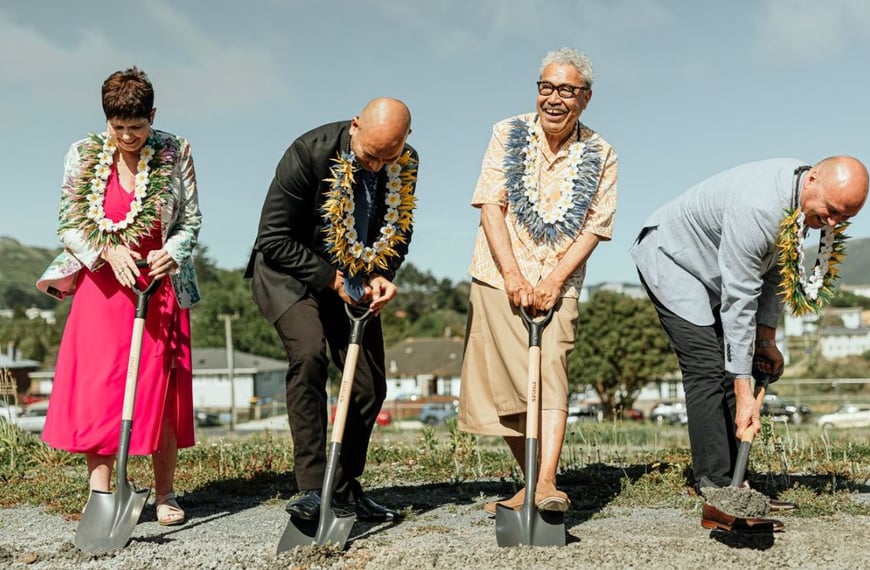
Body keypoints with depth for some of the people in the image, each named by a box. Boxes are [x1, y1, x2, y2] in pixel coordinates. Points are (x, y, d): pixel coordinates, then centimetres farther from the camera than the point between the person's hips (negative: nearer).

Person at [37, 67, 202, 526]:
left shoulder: (175, 153, -2)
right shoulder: (83, 156, 0)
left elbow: (191, 221, 2)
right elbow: (69, 225, 2)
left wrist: (172, 254, -17)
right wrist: (108, 251, -15)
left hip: (161, 286, 0)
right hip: (103, 285, 1)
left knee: (163, 388, 1)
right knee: (97, 387, -5)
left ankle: (165, 494, 12)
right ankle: (100, 495, -1)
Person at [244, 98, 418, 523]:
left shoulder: (407, 163, -10)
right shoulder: (310, 152, -25)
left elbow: (399, 230, 6)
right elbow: (273, 239, -21)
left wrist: (382, 274, -13)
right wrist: (330, 277, -23)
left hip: (353, 281, 5)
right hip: (290, 271, -5)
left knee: (371, 384, -1)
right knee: (308, 353, -29)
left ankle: (346, 487, 17)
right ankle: (310, 488, -23)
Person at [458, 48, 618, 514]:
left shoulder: (601, 156, 1)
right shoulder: (507, 134, 0)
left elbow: (593, 228, -4)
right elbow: (490, 205, -7)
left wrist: (554, 280, -17)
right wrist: (513, 274, -16)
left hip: (557, 286, -1)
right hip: (499, 278, 1)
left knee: (550, 374, -18)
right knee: (504, 386, 3)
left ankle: (546, 484, -23)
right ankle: (531, 484, 17)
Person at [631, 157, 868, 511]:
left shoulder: (809, 201, -11)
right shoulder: (756, 207, -38)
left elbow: (776, 270, 3)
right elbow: (738, 302, -36)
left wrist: (767, 340, 0)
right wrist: (744, 393, -33)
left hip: (711, 269, 9)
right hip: (669, 256, -8)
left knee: (732, 367, 1)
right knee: (707, 368, -18)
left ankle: (730, 481, 3)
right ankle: (714, 486, -14)